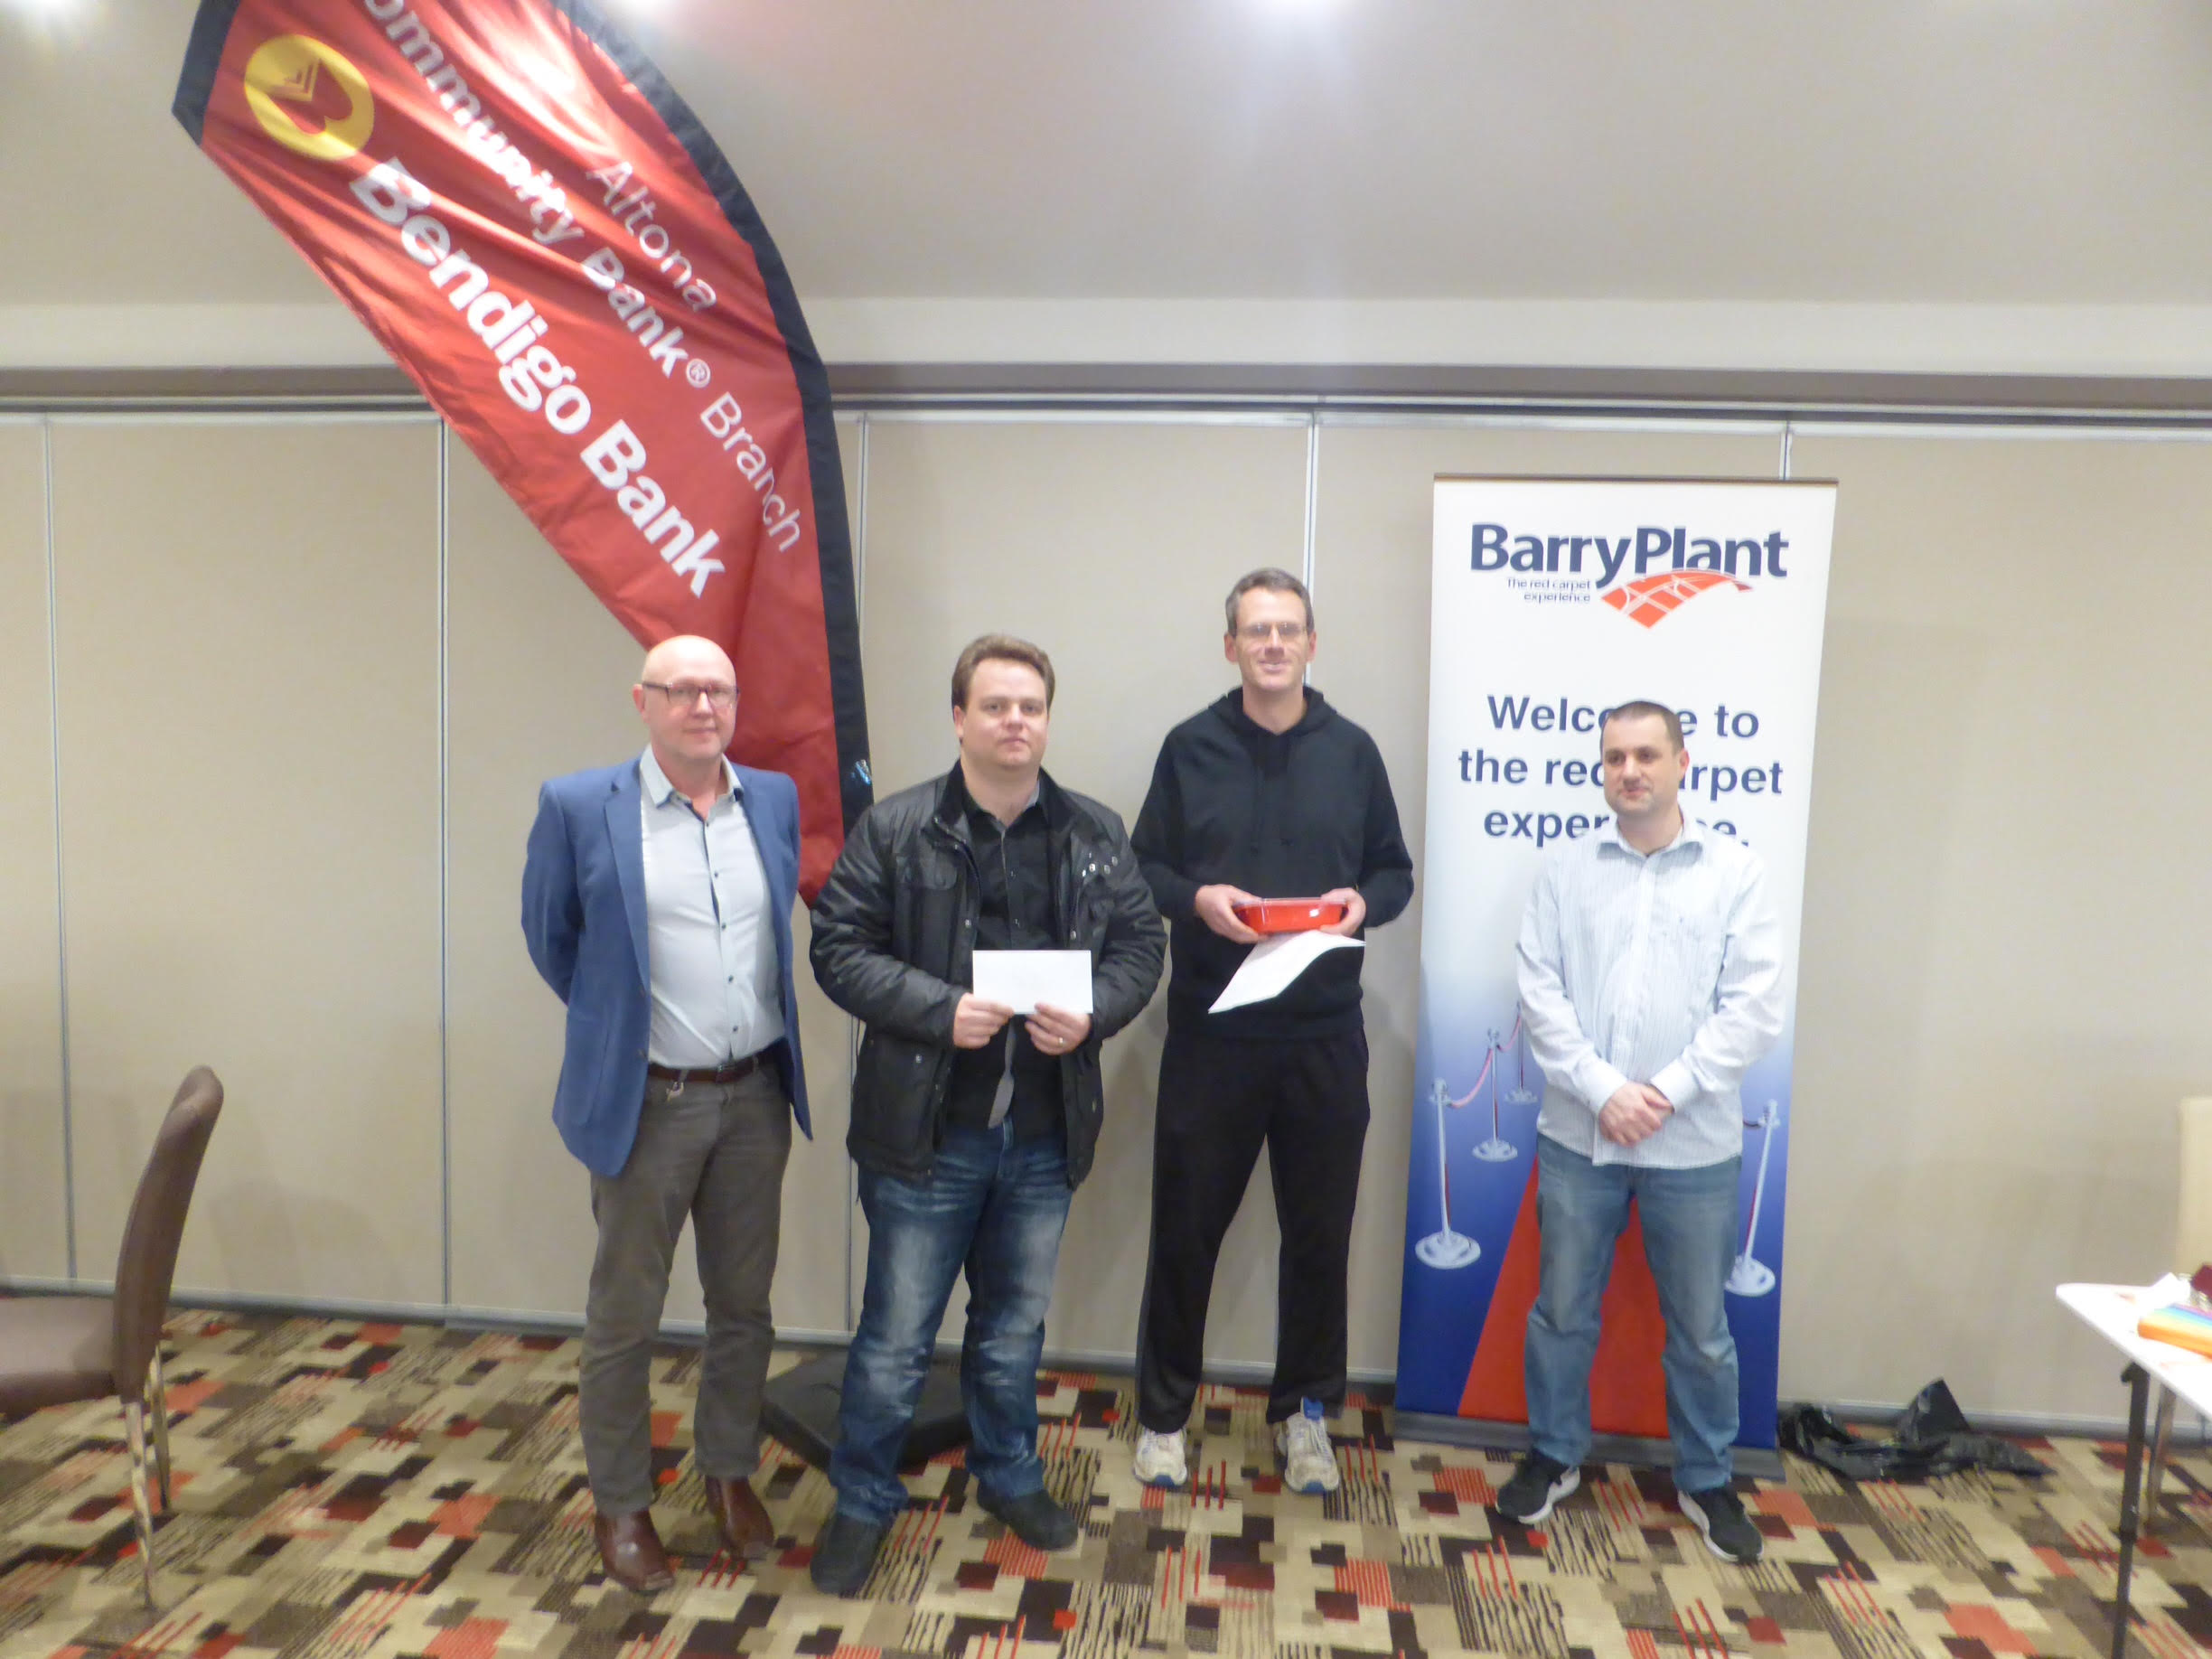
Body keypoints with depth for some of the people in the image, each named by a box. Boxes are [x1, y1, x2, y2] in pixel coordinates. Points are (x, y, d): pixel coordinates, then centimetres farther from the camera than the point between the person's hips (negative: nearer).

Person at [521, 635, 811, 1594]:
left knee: (743, 1303, 16)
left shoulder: (777, 801, 3)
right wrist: (619, 1018, 8)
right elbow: (550, 939, 4)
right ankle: (620, 1505, 31)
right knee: (624, 1316, 11)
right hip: (647, 1102, -3)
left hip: (757, 1094, 4)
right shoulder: (578, 808, -8)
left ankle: (730, 1474, 37)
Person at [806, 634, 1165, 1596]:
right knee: (896, 1336, 9)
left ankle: (1009, 1477, 44)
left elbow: (1138, 946, 5)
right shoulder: (893, 829, -6)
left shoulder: (1096, 835, 3)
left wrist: (1092, 1014, -14)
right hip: (926, 1130, -3)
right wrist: (941, 1010, -20)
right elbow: (841, 947, -7)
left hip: (1046, 1134, 3)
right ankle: (863, 1501, 33)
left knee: (1015, 1324, 21)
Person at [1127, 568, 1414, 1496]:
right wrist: (1196, 898, -15)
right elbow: (1144, 868, 5)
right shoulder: (1190, 748, 2)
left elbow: (1395, 871, 11)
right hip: (1210, 1030, -1)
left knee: (1320, 1233, 12)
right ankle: (1163, 1412, 28)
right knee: (1186, 1228, 9)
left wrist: (1364, 901, -11)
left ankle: (1304, 1412, 32)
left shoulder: (1352, 751, 5)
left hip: (1324, 1036, 1)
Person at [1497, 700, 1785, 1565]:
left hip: (1694, 1145, 0)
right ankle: (1554, 1456, 34)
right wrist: (1603, 1092, -14)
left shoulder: (1735, 871, -3)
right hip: (1577, 1136, 1)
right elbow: (1540, 993, -4)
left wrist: (1668, 1092, -13)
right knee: (1561, 1311, 14)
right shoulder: (1566, 867, -1)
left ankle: (1707, 1479, 35)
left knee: (1700, 1328, 14)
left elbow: (1751, 1008, -7)